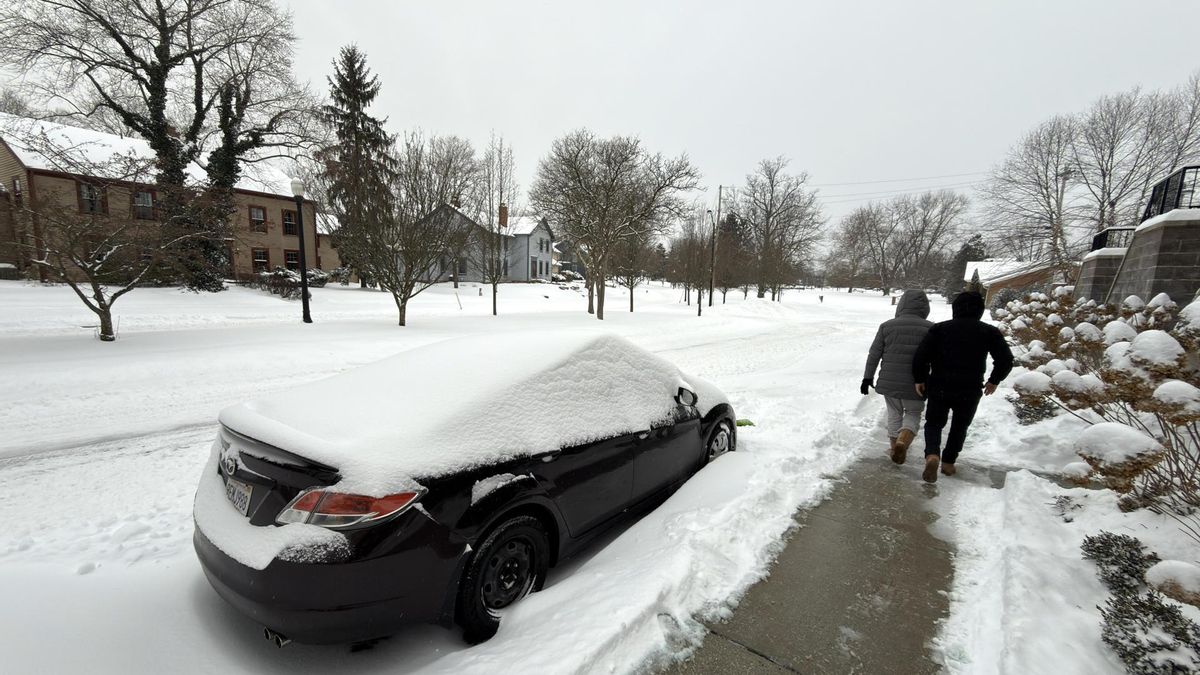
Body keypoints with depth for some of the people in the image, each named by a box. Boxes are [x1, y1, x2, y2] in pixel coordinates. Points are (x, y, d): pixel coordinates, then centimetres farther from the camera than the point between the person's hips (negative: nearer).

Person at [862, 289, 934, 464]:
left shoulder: (887, 325, -2)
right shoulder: (930, 328, -3)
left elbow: (874, 354, 0)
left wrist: (867, 378, 8)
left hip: (889, 382, 1)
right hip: (915, 384, -1)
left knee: (894, 414, 18)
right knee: (913, 414, 15)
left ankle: (895, 448, 24)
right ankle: (902, 443, -8)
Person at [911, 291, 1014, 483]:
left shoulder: (940, 328, -1)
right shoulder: (989, 331, 3)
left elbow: (920, 356, -10)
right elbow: (1006, 360, -3)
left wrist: (919, 379, 3)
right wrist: (994, 381, 13)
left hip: (939, 388, -1)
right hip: (970, 391, 1)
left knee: (934, 423, 12)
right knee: (959, 427, 22)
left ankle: (932, 455, -13)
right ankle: (948, 462, 26)